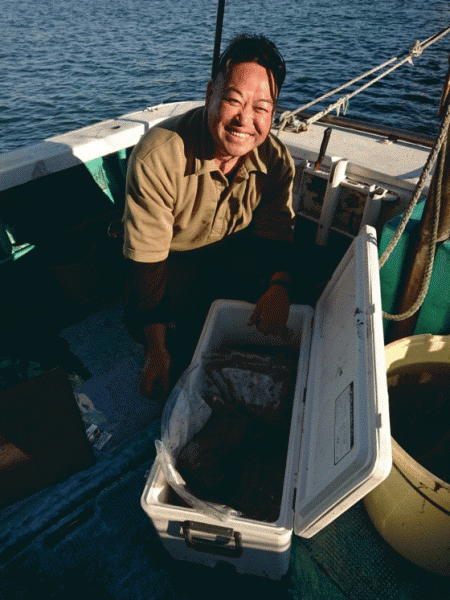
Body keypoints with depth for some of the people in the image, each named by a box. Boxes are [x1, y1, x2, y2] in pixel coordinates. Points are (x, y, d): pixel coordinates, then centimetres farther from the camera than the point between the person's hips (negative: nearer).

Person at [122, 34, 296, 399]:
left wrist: (280, 285, -31)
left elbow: (277, 233, -6)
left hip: (232, 248, 3)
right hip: (171, 257, -2)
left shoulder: (276, 160, -16)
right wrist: (157, 351, -28)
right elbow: (147, 257, -28)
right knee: (140, 319, -27)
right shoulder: (157, 157, -31)